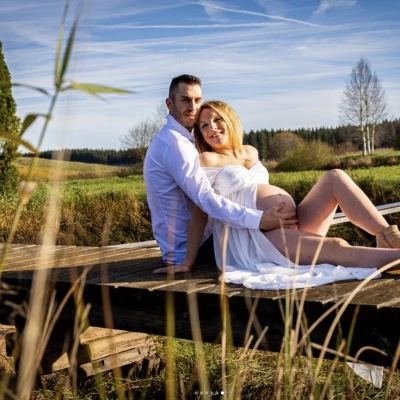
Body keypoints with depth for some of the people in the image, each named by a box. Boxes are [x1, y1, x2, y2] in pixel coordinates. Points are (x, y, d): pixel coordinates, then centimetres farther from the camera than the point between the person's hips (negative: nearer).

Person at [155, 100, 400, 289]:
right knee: (335, 248, -29)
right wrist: (187, 262, -7)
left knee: (335, 177, -9)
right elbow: (200, 213, -3)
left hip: (294, 224, 8)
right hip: (260, 236, -8)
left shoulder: (251, 152, 23)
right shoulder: (207, 160, 3)